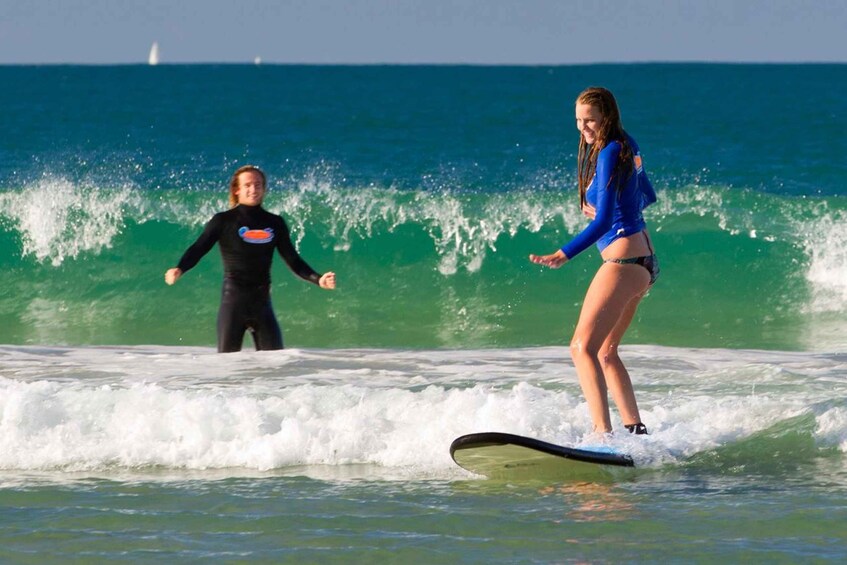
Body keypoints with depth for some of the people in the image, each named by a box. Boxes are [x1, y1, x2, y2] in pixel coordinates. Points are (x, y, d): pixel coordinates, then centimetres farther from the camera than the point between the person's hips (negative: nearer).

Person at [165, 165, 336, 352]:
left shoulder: (275, 223, 10)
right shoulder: (223, 221, -1)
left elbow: (293, 260, 13)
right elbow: (198, 249, -10)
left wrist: (317, 279, -2)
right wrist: (179, 269, -30)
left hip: (262, 302, 3)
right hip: (233, 300, -3)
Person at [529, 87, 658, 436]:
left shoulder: (609, 154, -15)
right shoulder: (627, 147, 12)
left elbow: (604, 221, -24)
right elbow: (647, 198, 27)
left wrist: (563, 256, -32)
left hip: (623, 260, -10)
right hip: (645, 262, 10)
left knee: (583, 347, -17)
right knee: (605, 352, 18)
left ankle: (603, 434, -29)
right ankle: (635, 429, 17)